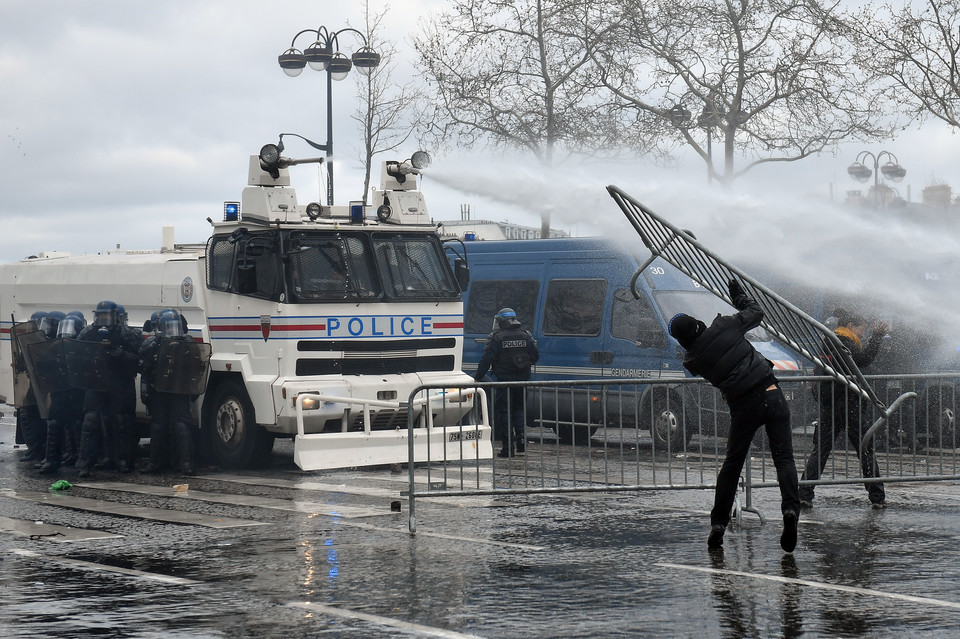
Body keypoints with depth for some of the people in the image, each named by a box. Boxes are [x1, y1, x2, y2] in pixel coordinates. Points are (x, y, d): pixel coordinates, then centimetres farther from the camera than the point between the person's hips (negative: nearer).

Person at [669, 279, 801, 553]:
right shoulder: (725, 326, -1)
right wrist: (739, 294, 30)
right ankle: (791, 509, -19)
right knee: (784, 458, 0)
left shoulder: (692, 361, -1)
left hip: (743, 406, 0)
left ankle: (718, 524, 16)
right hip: (771, 395, 0)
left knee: (732, 464, 13)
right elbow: (755, 312, 13)